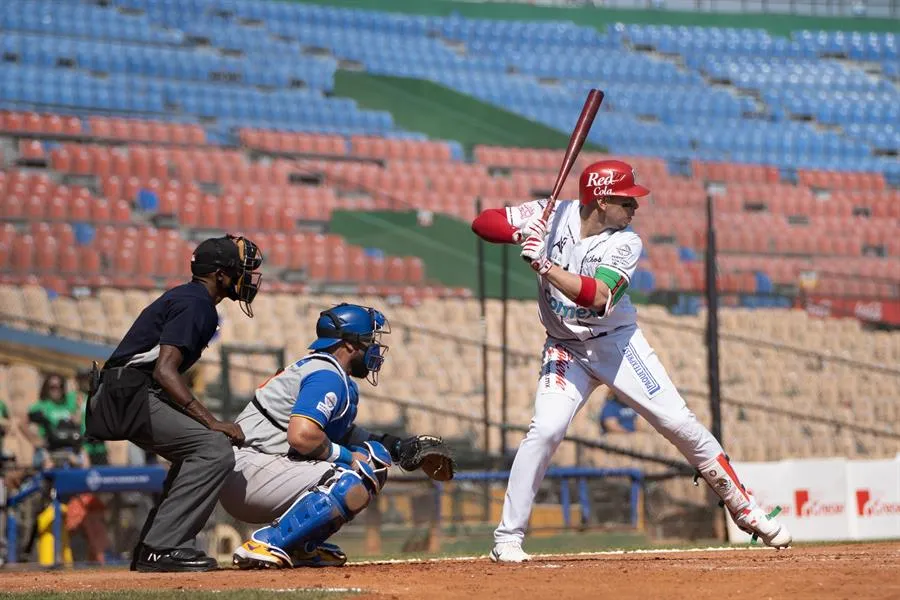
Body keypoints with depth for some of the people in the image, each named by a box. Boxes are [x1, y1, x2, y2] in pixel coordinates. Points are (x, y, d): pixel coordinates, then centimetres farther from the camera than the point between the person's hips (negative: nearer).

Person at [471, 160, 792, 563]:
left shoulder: (625, 243, -14)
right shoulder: (553, 216, -9)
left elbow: (598, 297, -30)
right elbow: (482, 223, -9)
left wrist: (544, 265, -38)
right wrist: (518, 231, -30)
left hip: (618, 344, 0)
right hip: (566, 350, 0)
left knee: (679, 423, -6)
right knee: (546, 430, -20)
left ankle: (744, 510, 9)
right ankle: (507, 538, -10)